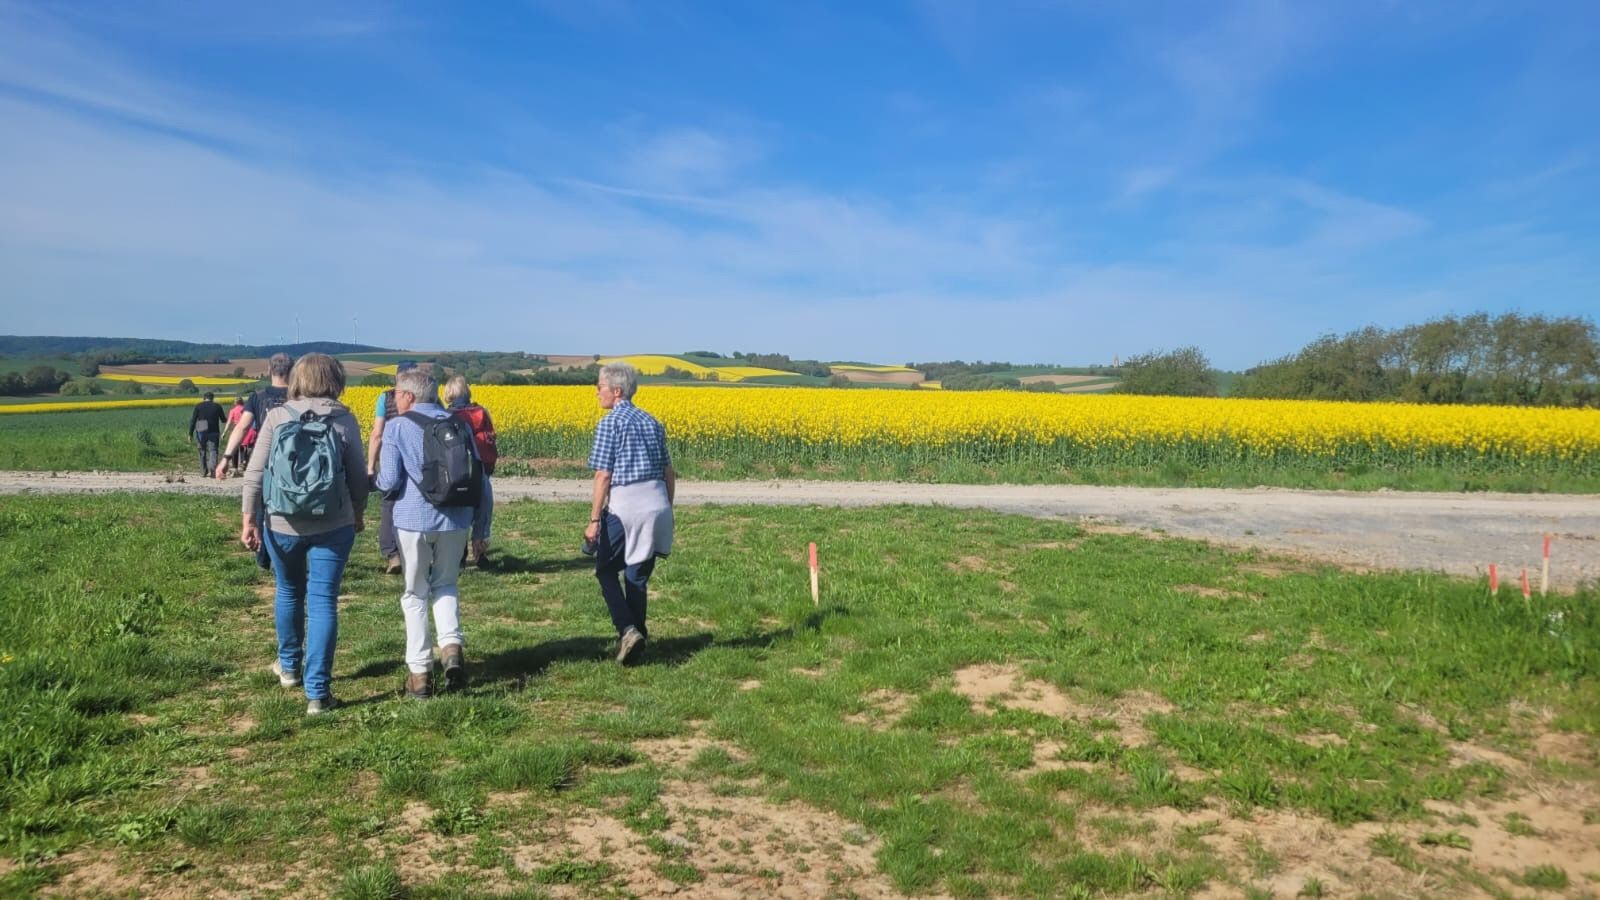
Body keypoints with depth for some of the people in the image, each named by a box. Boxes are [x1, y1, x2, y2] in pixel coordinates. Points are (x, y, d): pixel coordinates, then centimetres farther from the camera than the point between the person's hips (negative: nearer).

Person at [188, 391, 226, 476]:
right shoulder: (217, 406, 4)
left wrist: (190, 433, 3)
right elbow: (223, 420, 12)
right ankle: (212, 466, -32)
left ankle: (203, 472, 17)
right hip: (214, 432, -1)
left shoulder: (198, 406, 2)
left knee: (203, 452, 12)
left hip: (201, 432, 1)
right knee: (213, 450, -5)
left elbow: (193, 420, -1)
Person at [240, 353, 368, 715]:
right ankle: (317, 692, -1)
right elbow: (358, 477, 1)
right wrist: (358, 513, 17)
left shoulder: (276, 417, -4)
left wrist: (249, 519, 1)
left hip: (282, 524, 1)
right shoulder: (345, 420, -4)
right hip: (332, 525, -1)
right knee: (323, 603, 1)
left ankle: (289, 666, 42)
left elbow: (254, 473, -5)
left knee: (289, 593, 22)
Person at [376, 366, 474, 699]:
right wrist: (481, 528, 16)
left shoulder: (397, 426, -5)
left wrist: (379, 479, 14)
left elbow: (388, 482, -9)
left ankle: (420, 672, 12)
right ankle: (451, 644, -1)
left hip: (414, 519, -3)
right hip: (454, 519, 3)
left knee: (415, 594, 10)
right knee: (445, 584, 21)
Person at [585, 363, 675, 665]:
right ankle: (637, 636, 16)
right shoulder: (652, 422, 13)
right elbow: (669, 473, 14)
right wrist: (667, 511, 23)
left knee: (606, 571, 9)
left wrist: (594, 520, -8)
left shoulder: (609, 424, -6)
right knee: (638, 576, 13)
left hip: (623, 507, -6)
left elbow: (603, 476, -11)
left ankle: (627, 630, -6)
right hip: (656, 505, 6)